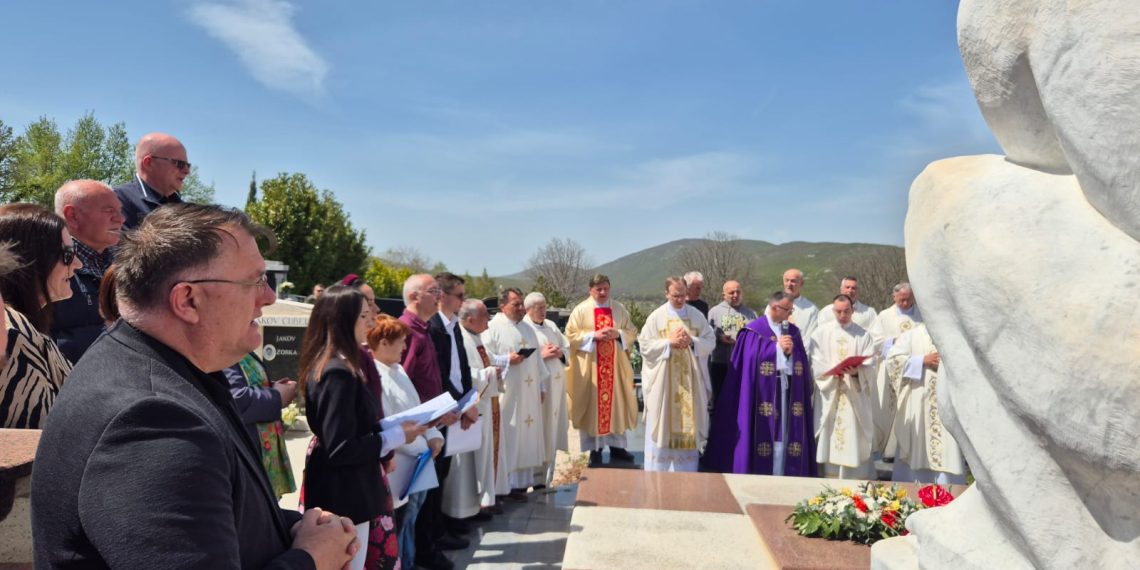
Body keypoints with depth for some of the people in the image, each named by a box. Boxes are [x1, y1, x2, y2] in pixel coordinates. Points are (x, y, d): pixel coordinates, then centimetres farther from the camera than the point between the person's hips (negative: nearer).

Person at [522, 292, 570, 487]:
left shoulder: (551, 326, 16)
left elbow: (567, 347, 18)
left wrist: (560, 353, -2)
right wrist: (541, 355, -18)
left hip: (555, 384, 7)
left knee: (552, 431, 10)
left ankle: (545, 477, 20)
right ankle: (535, 478, 2)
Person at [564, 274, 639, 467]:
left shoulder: (619, 309, 7)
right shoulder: (580, 310, -2)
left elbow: (632, 333, 9)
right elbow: (571, 335, -6)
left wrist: (618, 334, -12)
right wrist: (594, 335, -17)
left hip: (615, 366, 3)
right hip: (589, 367, -3)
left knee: (617, 404, 7)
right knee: (592, 405, 0)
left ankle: (617, 446, 18)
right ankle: (595, 449, 8)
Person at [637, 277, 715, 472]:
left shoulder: (697, 315, 5)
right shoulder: (656, 317, -2)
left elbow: (710, 341, 3)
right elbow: (645, 345, -6)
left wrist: (692, 341, -15)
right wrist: (669, 342, -16)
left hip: (690, 380, 2)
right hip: (664, 381, -2)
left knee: (690, 422, 6)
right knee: (663, 422, 2)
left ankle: (686, 471, 17)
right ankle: (658, 472, 12)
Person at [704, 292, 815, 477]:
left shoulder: (793, 331, 13)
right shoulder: (754, 331, -3)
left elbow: (802, 362, 9)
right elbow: (752, 360, -12)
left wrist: (790, 352, -11)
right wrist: (778, 347, -8)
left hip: (788, 395, 5)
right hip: (764, 397, -5)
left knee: (785, 437, 4)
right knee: (764, 435, -2)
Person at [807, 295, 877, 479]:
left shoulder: (863, 335, 5)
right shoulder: (821, 332, 4)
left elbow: (869, 366, -2)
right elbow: (816, 362, -2)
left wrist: (856, 372, -22)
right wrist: (832, 371, -18)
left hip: (855, 397, 0)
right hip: (829, 394, 0)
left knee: (854, 436, 0)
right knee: (829, 437, 2)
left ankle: (854, 480, 8)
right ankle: (829, 481, 10)